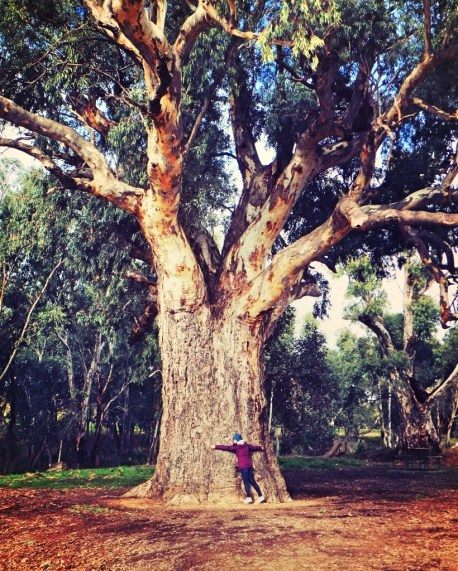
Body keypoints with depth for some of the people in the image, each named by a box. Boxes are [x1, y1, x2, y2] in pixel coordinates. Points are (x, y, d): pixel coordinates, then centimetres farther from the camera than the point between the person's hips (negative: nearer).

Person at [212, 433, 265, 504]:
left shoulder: (236, 447, -1)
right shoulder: (247, 446, 15)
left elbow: (226, 448, -5)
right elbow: (254, 447, 31)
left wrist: (216, 446, -2)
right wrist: (261, 448, 52)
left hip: (243, 466, -6)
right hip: (249, 465, 6)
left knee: (246, 482, -3)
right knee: (252, 481, 8)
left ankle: (249, 498, -5)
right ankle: (261, 496, 4)